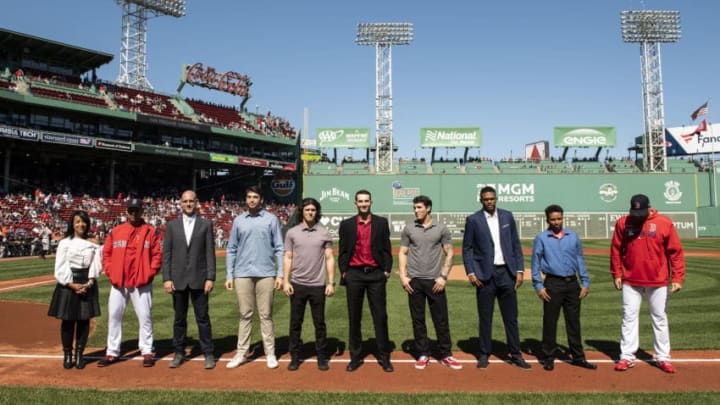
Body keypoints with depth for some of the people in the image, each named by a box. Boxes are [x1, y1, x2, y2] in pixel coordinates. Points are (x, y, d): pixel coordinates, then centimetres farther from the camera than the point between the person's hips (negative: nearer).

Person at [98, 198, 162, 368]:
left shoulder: (151, 232, 1)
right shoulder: (115, 231, 8)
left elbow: (158, 255, -2)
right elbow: (106, 254, 10)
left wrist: (149, 274, -9)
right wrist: (110, 273, 0)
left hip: (142, 283, -3)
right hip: (118, 282, 3)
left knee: (145, 317, 1)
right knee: (113, 316, 8)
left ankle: (147, 351, 11)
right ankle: (112, 352, 19)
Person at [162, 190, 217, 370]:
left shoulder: (206, 225, 4)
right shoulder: (172, 225, 7)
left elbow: (210, 253, 0)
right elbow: (166, 253, 5)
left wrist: (210, 278, -6)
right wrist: (166, 278, -3)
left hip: (199, 279, -1)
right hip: (178, 280, 2)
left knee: (203, 318, 2)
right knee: (179, 318, 10)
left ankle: (208, 354, 13)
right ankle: (179, 353, 23)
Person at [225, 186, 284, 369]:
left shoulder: (271, 219, 3)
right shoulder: (238, 220, 9)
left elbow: (279, 248, 1)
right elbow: (231, 249, 10)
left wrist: (280, 274, -5)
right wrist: (229, 275, 4)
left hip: (265, 273, -2)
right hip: (242, 274, 2)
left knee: (266, 314, 5)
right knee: (245, 315, 8)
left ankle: (270, 353, 14)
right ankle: (242, 353, 17)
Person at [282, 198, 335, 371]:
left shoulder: (324, 233, 3)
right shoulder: (292, 232, 4)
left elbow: (330, 258, 2)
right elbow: (287, 258, 4)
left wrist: (331, 282, -4)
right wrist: (285, 281, -4)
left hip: (318, 286, 0)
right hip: (297, 285, 1)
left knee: (319, 323, 8)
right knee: (295, 323, 9)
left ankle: (322, 357, 20)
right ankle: (294, 357, 21)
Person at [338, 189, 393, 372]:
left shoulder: (381, 222, 5)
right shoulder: (346, 224, 6)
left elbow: (386, 249, 5)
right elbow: (342, 251, 7)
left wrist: (387, 270, -1)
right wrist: (344, 272, 0)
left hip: (376, 274, 0)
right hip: (354, 275, 1)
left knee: (380, 316, 3)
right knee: (354, 317, 7)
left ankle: (384, 357, 15)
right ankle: (355, 356, 19)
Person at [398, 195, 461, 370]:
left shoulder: (441, 229, 2)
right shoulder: (408, 229, 6)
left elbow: (449, 254, 3)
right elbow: (403, 254, 7)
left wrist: (443, 277, -6)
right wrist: (403, 277, -3)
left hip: (435, 281, -1)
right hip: (414, 281, 1)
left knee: (441, 320, 4)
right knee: (418, 320, 7)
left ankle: (446, 355, 17)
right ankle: (423, 355, 19)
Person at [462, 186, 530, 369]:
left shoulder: (507, 216, 7)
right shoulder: (473, 220, -1)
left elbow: (516, 245, 9)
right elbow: (467, 249, 0)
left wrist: (519, 270, 2)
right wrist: (470, 273, -9)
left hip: (506, 272, 2)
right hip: (485, 274, -2)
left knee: (511, 316, 8)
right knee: (485, 317, 5)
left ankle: (516, 354, 19)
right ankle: (484, 355, 17)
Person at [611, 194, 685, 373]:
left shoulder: (664, 223, -7)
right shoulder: (622, 223, -4)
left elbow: (675, 251, -5)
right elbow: (616, 250, 3)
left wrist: (677, 277, -10)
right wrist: (617, 274, 1)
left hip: (657, 281, 0)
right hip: (630, 281, 1)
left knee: (660, 318, 10)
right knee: (629, 317, 4)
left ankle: (663, 357, 22)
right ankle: (627, 357, 11)